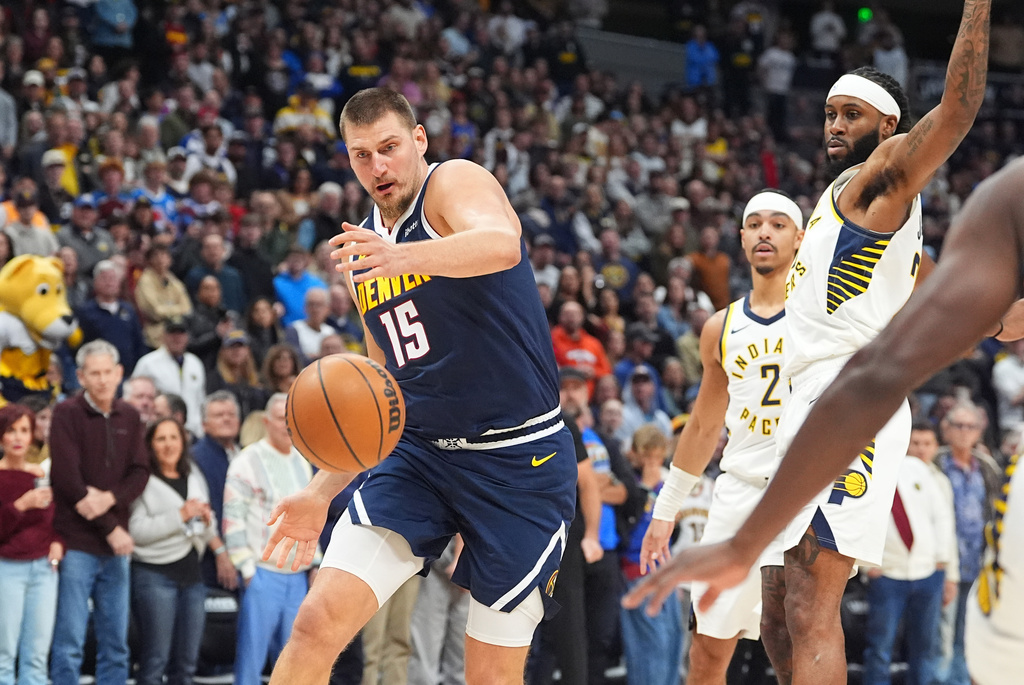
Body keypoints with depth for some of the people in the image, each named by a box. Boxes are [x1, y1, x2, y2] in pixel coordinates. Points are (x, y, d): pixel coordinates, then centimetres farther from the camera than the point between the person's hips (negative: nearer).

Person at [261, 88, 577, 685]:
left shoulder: (456, 182, -7)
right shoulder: (364, 245, 13)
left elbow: (501, 243, -34)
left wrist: (402, 257, -51)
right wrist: (322, 492, 13)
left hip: (521, 460, -5)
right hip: (421, 452, 5)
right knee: (318, 622, -12)